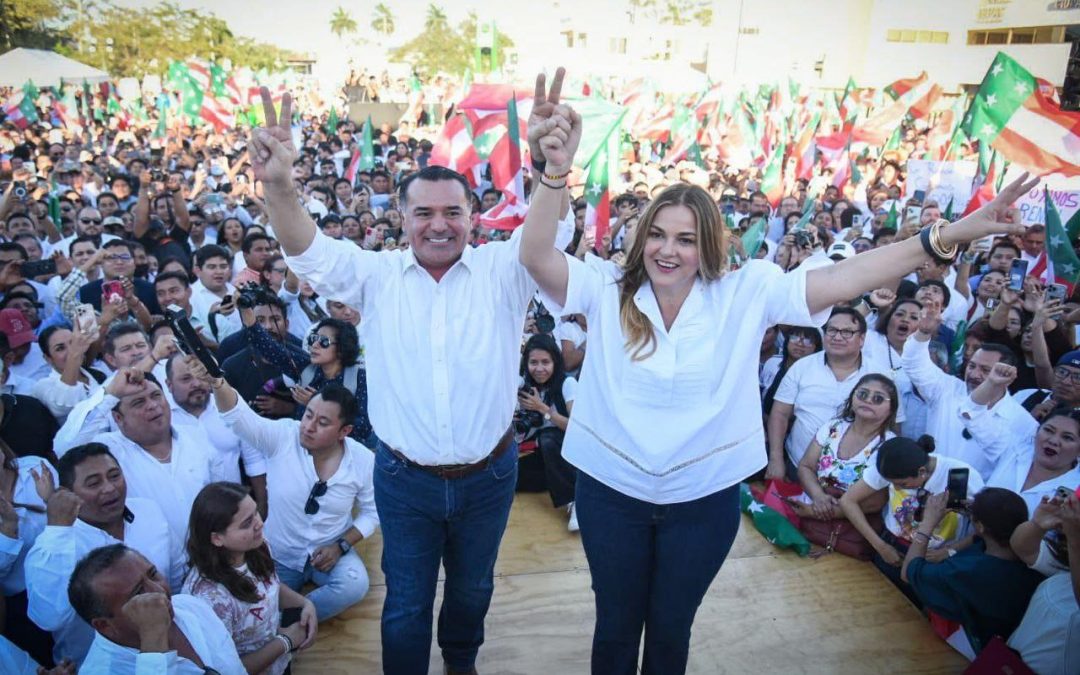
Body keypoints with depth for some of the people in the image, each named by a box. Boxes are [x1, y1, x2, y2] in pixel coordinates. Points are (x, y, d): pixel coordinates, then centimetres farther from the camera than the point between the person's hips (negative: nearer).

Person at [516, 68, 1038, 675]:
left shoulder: (745, 294, -10)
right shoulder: (607, 291, -12)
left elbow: (842, 280, -17)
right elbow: (537, 258, -27)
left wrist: (951, 236, -27)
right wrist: (556, 171, -44)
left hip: (704, 499, 1)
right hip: (612, 492, 0)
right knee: (616, 626, 21)